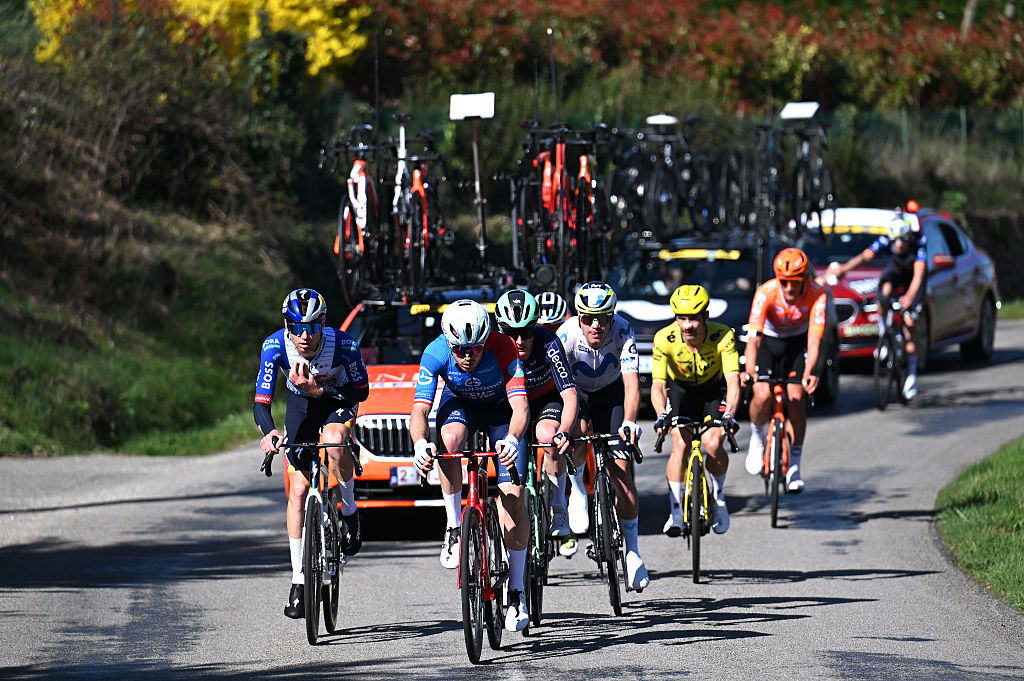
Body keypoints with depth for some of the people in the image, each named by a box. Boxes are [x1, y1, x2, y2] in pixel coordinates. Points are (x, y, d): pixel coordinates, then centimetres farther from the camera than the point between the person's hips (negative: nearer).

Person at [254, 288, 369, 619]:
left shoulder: (343, 344, -32)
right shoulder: (276, 345, -29)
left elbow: (361, 391, -19)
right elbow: (261, 401, -29)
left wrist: (319, 390, -34)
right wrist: (269, 433, -50)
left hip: (338, 402, -2)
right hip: (300, 405, 2)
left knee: (333, 439, -37)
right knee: (298, 490, -7)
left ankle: (349, 513, -11)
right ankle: (298, 581, 1)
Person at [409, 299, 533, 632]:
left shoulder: (504, 348, -34)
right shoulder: (436, 353, -29)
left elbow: (520, 407, -39)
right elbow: (420, 409, -30)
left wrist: (512, 440, -60)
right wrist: (420, 443, -52)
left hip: (501, 408, -1)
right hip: (459, 404, 1)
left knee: (513, 496, -13)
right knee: (450, 439, -36)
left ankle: (516, 592, -4)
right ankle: (454, 527, -19)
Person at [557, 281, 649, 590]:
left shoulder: (622, 331, -28)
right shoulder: (567, 335, -31)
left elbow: (631, 383, -37)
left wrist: (629, 422, -53)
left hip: (610, 394, 1)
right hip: (574, 393, -1)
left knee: (620, 467, -12)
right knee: (578, 431, -35)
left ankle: (631, 548, 1)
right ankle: (576, 489, -5)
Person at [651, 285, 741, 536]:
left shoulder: (723, 336, -31)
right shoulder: (664, 339, -29)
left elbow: (733, 380, -36)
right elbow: (658, 385, -33)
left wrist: (729, 415, -53)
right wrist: (662, 415, -52)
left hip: (714, 390, 0)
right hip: (680, 390, 1)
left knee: (713, 445, -21)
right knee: (681, 446, -21)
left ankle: (718, 497, 7)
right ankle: (675, 510, -11)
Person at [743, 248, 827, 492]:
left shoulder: (816, 295, -28)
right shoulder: (766, 293, -30)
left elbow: (814, 340, -33)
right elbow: (753, 337, -37)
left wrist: (809, 373, -50)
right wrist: (749, 370, -54)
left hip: (797, 342, 1)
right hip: (768, 341, -1)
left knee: (796, 398, -15)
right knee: (762, 396, -21)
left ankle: (794, 466, -1)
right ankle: (757, 437, 12)